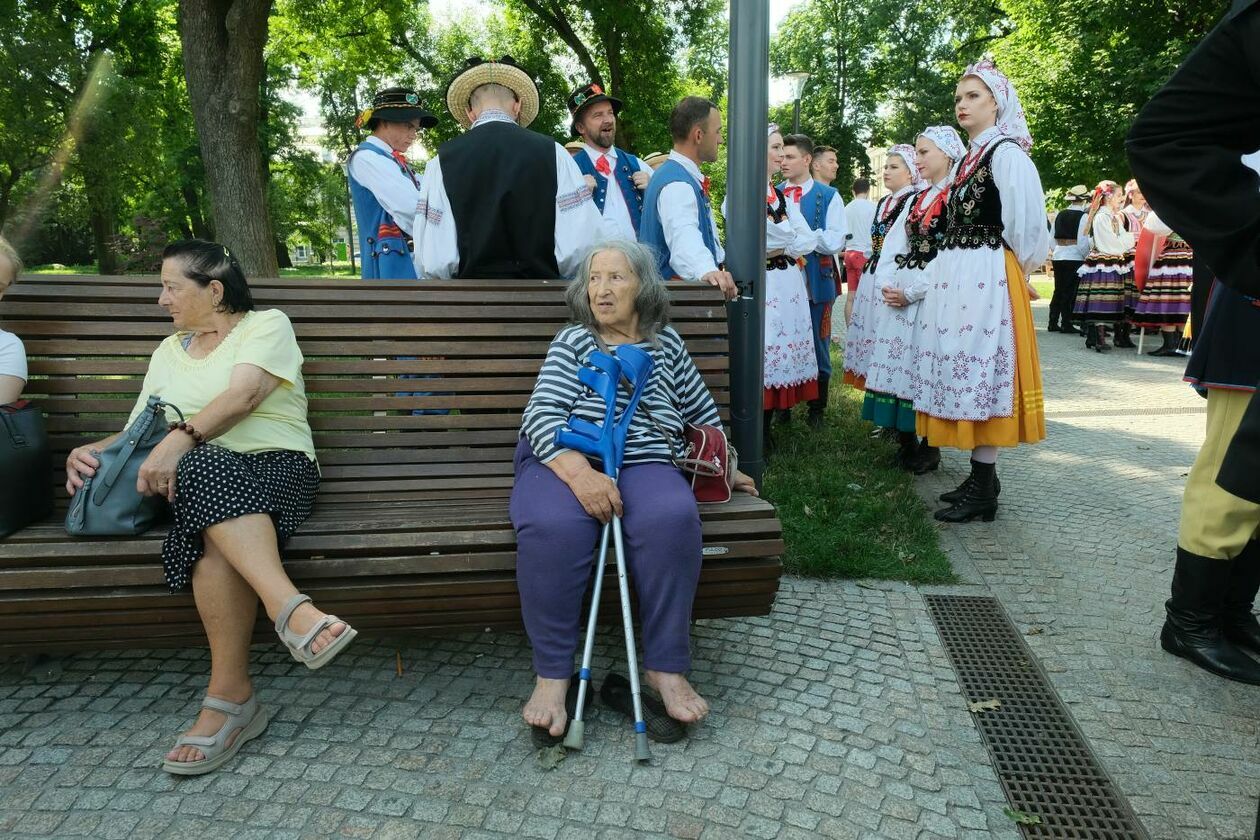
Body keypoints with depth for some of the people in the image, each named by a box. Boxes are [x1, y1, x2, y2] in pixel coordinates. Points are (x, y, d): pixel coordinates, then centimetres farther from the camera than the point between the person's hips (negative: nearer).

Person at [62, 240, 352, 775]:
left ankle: (230, 697, -36)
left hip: (277, 465, -3)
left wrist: (181, 438, -23)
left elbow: (245, 394, -10)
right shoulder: (169, 351, 28)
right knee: (208, 466, -37)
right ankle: (291, 609, -46)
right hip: (196, 472, 3)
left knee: (216, 537, -38)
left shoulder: (267, 325, 9)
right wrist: (90, 450, 3)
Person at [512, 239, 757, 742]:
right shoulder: (573, 341, 12)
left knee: (671, 519, -33)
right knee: (552, 527, -34)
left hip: (644, 461, 1)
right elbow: (542, 413, -3)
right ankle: (551, 675, -19)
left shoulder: (666, 344, 19)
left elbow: (703, 413, 31)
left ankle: (666, 669, -20)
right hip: (565, 460, -1)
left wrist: (724, 470, 34)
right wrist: (579, 472, -21)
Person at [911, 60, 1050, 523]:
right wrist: (950, 270, 14)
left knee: (979, 372, -8)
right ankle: (981, 476, 20)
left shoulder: (1007, 153, -8)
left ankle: (983, 493, -2)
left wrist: (1016, 273, 0)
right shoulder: (970, 156, 18)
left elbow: (1026, 225, -12)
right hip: (955, 277, 9)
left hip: (987, 280, -9)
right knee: (963, 375, 10)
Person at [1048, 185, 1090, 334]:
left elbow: (1053, 238, 12)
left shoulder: (1060, 215, 7)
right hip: (1075, 257, -5)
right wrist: (1088, 257, -2)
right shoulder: (1083, 216, -9)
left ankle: (1053, 323, 14)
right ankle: (1066, 324, 3)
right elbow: (1082, 241, -13)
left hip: (1058, 256, 5)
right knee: (1071, 291, 1)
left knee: (1058, 290, 12)